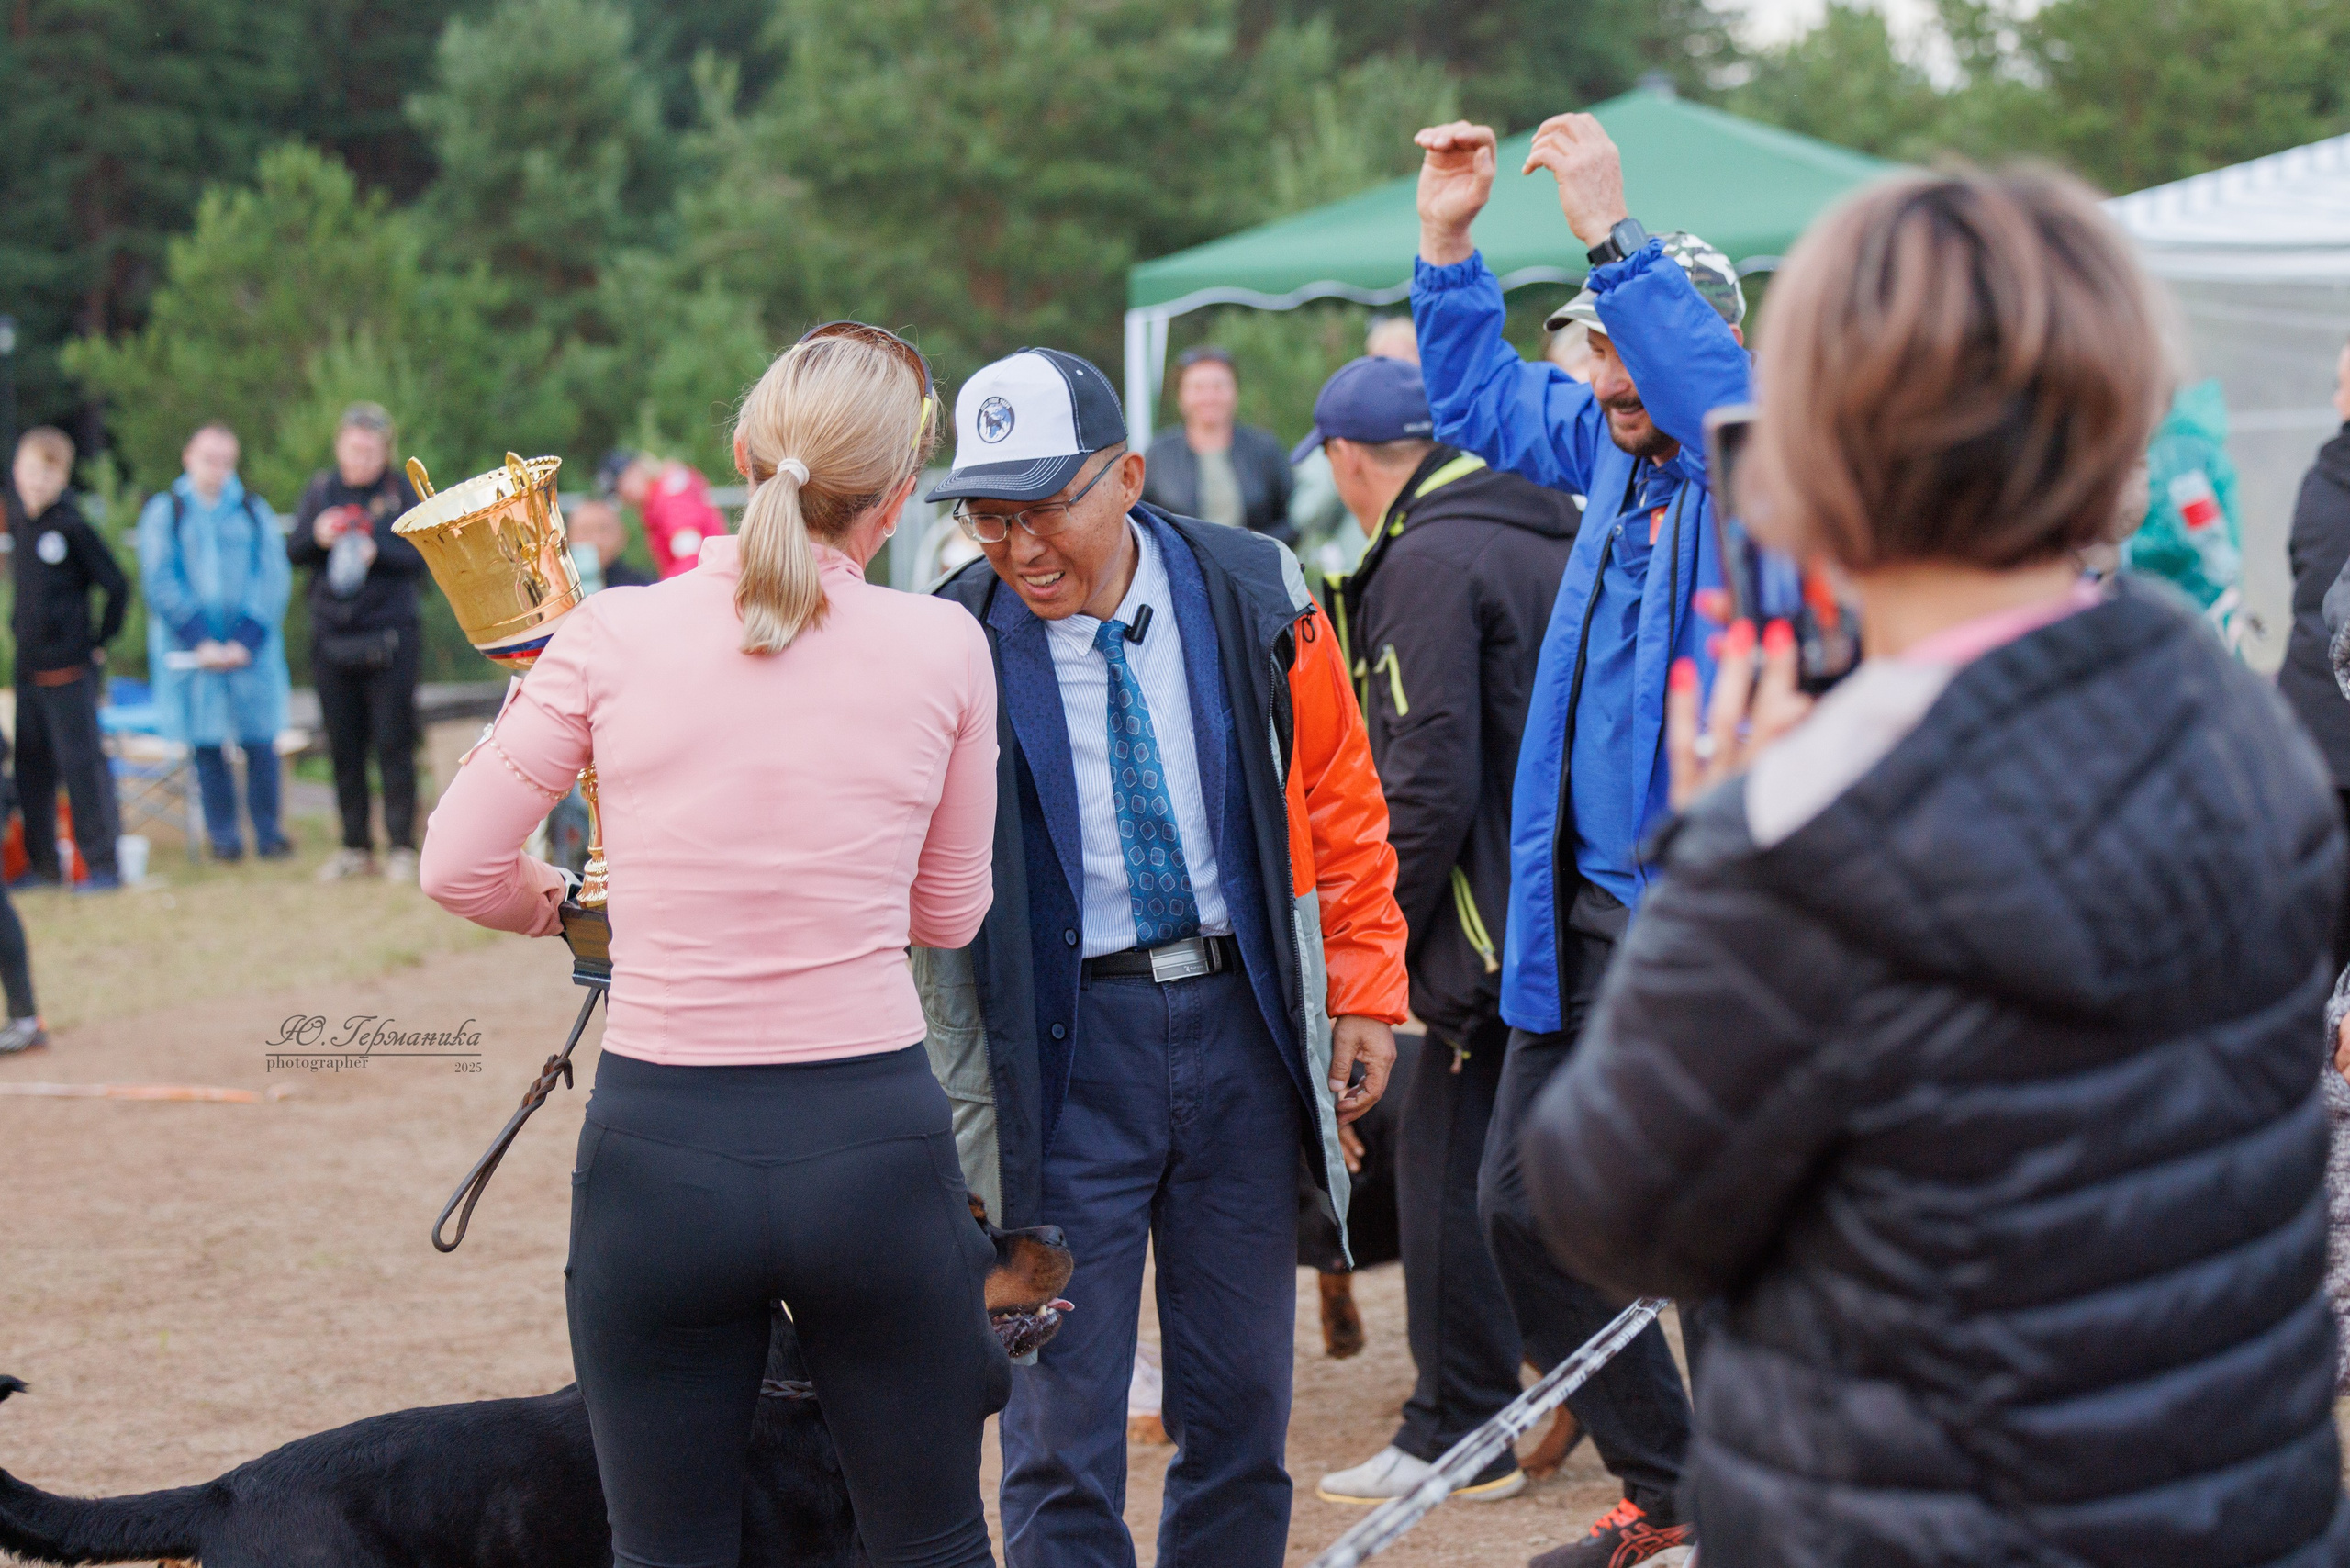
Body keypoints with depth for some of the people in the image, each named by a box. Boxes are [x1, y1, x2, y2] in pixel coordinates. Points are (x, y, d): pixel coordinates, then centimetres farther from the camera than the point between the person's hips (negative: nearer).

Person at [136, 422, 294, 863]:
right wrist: (200, 641, -12)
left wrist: (245, 640, -11)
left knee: (260, 740, -3)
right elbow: (160, 582, -2)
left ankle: (268, 832, 7)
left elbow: (274, 578, 1)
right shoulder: (164, 512, 6)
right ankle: (224, 837, 7)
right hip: (190, 645, -1)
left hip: (251, 647, 1)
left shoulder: (255, 512, 10)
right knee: (206, 742, 0)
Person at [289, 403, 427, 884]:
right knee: (343, 746, 6)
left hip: (389, 637, -3)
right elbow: (293, 552, 8)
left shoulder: (402, 492, -1)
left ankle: (402, 848, 2)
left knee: (393, 743, -4)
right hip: (332, 637, 3)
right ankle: (356, 848, 15)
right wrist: (317, 536, -13)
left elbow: (419, 557, -6)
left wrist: (376, 552, -22)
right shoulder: (321, 490, 9)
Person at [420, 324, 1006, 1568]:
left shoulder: (614, 635, -5)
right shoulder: (941, 646, -3)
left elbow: (460, 867, 2)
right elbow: (951, 910, 8)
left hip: (659, 1148, 0)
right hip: (875, 1138, 0)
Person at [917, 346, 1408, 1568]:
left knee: (1242, 1397, 11)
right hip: (1062, 1051, -2)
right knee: (1063, 1419, 0)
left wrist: (1365, 986, 8)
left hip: (1246, 1024, 3)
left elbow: (1341, 801, 10)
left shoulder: (1255, 598, -1)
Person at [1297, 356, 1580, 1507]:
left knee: (1448, 1168, -1)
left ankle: (1459, 1435, 5)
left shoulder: (1427, 562, -14)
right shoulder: (1551, 537, 14)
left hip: (1500, 926, -9)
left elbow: (1430, 785, -20)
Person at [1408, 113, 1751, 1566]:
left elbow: (1732, 405, -35)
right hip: (1581, 910, 9)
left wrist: (1613, 233, -36)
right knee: (1525, 1201, 14)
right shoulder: (1610, 443, 9)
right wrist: (1451, 243, 12)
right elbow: (1482, 398, 24)